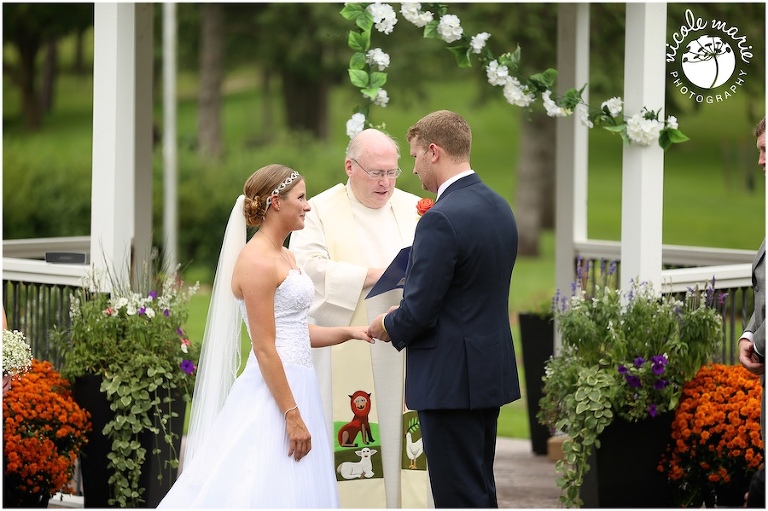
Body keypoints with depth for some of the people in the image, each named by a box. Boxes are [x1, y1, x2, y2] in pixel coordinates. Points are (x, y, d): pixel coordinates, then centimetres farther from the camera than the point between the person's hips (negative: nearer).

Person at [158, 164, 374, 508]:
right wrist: (292, 415, -19)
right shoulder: (257, 262, -14)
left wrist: (348, 333, 9)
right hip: (273, 392, -10)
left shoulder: (285, 257, 15)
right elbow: (264, 349, -18)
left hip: (296, 387, 10)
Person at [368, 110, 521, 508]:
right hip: (493, 370, 9)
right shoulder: (499, 208, 10)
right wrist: (405, 317, 16)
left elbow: (419, 309, -19)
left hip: (451, 380, -9)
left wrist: (389, 326, 2)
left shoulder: (441, 220, -20)